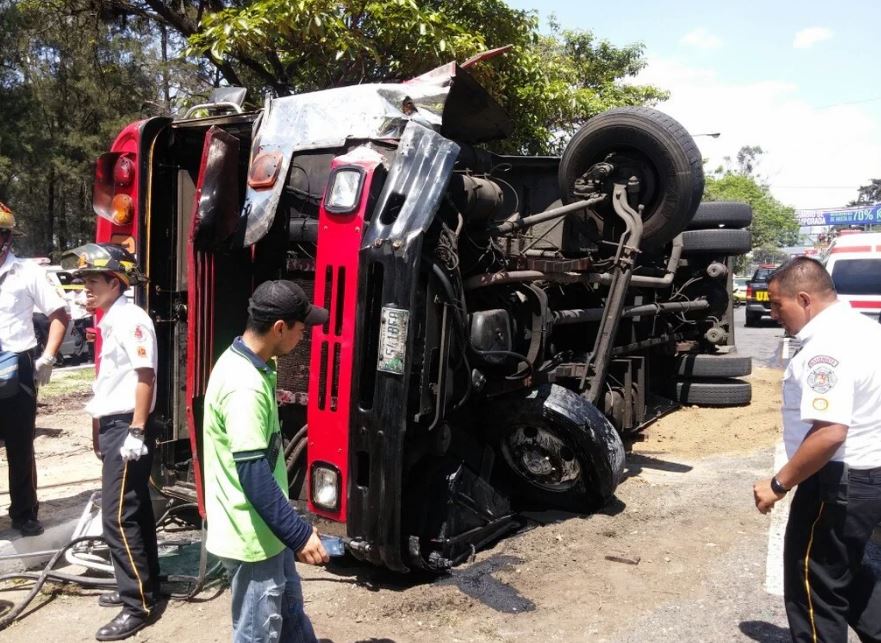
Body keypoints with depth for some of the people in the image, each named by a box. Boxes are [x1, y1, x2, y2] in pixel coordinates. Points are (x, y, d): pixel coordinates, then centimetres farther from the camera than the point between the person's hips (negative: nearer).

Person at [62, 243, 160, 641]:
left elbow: (146, 376, -20)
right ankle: (142, 587, 28)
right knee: (134, 511, 16)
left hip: (127, 429, -10)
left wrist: (136, 432, -22)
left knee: (117, 517, -7)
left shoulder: (131, 318, -15)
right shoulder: (110, 320, 14)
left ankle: (138, 605, 2)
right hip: (114, 427, 10)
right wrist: (101, 429, 19)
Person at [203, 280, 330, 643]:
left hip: (265, 527, 10)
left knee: (290, 608, 26)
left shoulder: (245, 363, 3)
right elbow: (253, 474, -28)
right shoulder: (245, 387, -29)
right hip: (251, 535, -10)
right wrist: (299, 534, -24)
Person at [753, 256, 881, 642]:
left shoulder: (826, 346, -25)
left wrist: (779, 484, -24)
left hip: (840, 481, -10)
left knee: (813, 587, 6)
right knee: (846, 574, 27)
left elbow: (830, 433, -33)